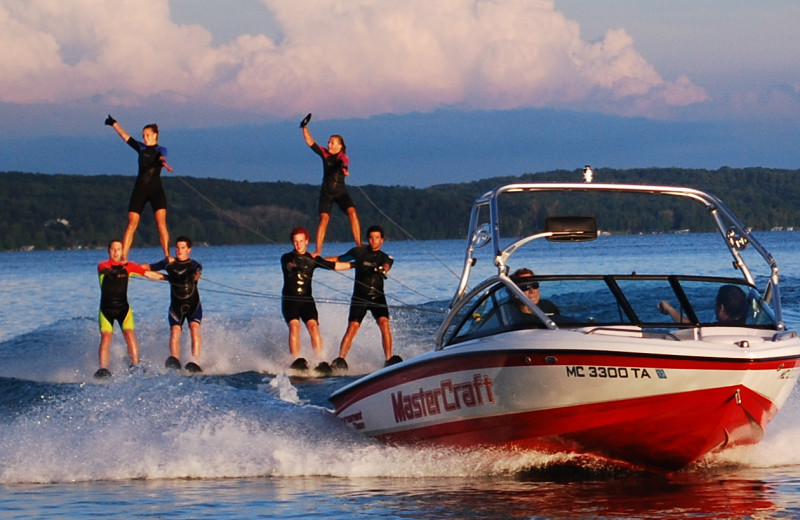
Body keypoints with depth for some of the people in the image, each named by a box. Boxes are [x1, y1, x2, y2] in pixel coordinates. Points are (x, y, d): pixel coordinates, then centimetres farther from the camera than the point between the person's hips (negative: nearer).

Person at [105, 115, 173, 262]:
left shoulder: (160, 150, 4)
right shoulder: (141, 148, 15)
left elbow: (162, 156, -20)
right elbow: (125, 136, 25)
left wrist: (163, 162, -43)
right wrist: (114, 124, 32)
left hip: (156, 189, -3)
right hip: (139, 190, 3)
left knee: (161, 223, -15)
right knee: (131, 224, -5)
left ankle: (167, 256, -19)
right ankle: (123, 258, -9)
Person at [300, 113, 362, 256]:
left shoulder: (343, 157, -5)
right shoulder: (325, 154, 6)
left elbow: (344, 162, -30)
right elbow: (310, 142, 7)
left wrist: (344, 168, -52)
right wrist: (305, 128, 0)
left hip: (341, 192, -2)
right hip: (326, 193, 2)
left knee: (352, 213, -22)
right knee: (324, 219, -14)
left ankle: (359, 245, -22)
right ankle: (318, 251, -17)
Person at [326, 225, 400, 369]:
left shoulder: (385, 258, 5)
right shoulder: (359, 252, 7)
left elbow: (386, 265, -18)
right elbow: (339, 259, 20)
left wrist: (382, 269, -43)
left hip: (377, 297, 0)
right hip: (359, 297, 0)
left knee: (384, 324, -20)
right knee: (352, 327, -15)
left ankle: (389, 359, -21)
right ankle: (340, 359, -18)